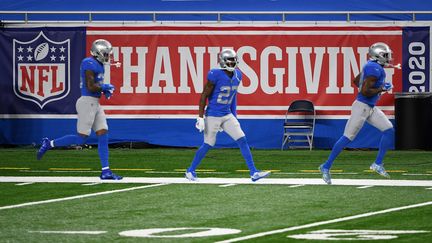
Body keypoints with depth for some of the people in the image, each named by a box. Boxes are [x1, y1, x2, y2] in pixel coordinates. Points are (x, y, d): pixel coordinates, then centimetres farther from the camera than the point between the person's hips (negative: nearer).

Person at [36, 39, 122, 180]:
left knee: (103, 136, 4)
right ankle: (49, 144, 6)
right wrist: (105, 87, -7)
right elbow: (90, 86, -21)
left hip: (95, 104, 10)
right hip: (87, 101, -10)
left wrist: (105, 90, 10)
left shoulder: (98, 65, 15)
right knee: (81, 138, -7)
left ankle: (105, 171, 4)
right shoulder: (90, 64, -16)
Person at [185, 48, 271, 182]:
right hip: (213, 115, -6)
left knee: (242, 140, -3)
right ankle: (190, 171, 22)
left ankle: (253, 172, -2)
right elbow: (204, 96, -12)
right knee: (208, 145, 3)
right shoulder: (216, 75, -18)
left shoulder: (237, 75, 3)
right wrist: (200, 117, -13)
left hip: (227, 116, 6)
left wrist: (234, 115, 18)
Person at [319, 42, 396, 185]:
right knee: (347, 138, -4)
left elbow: (356, 81, 21)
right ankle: (326, 167, 5)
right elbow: (365, 91, -25)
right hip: (362, 107, -10)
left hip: (371, 108, 10)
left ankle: (378, 164, 9)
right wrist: (381, 89, -14)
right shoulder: (375, 69, -20)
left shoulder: (370, 66, 10)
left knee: (389, 131, 4)